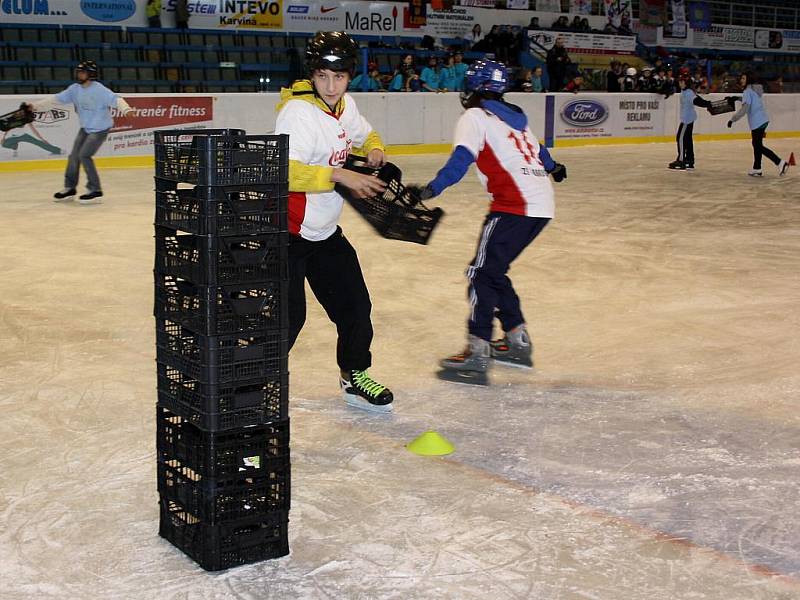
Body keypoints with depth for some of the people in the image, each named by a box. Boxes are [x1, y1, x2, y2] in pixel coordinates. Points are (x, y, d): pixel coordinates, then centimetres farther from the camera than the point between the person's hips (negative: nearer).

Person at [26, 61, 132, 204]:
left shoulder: (99, 90, -21)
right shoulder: (75, 89, 0)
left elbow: (115, 99, -32)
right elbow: (57, 99, 4)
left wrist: (126, 109, -52)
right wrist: (36, 106, 0)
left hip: (100, 129, -7)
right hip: (85, 128, 7)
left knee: (84, 155, -16)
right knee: (74, 156, 6)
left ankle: (95, 191, -8)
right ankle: (69, 189, 21)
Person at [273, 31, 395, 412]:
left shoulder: (345, 106, 4)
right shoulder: (298, 111, -22)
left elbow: (365, 134, 26)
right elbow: (283, 172, -35)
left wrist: (374, 149, 4)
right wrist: (339, 175, -37)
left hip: (325, 231, 8)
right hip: (286, 231, -8)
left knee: (353, 303, 14)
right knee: (288, 314, -12)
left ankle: (354, 376, 35)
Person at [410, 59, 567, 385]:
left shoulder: (475, 117, 0)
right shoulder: (514, 116, 23)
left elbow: (461, 158, -18)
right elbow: (536, 149, 41)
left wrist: (432, 189, -29)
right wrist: (552, 167, 62)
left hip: (515, 206, -8)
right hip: (541, 205, 8)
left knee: (482, 272, -7)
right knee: (493, 270, 18)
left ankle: (477, 354, -13)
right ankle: (518, 341, 22)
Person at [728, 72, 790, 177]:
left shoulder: (748, 91, -13)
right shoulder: (756, 90, 15)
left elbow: (744, 109, -21)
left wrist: (732, 119, -16)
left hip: (757, 122, -10)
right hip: (763, 120, 10)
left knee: (758, 146, -5)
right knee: (756, 144, 17)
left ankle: (780, 162, -11)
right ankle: (757, 169, 23)